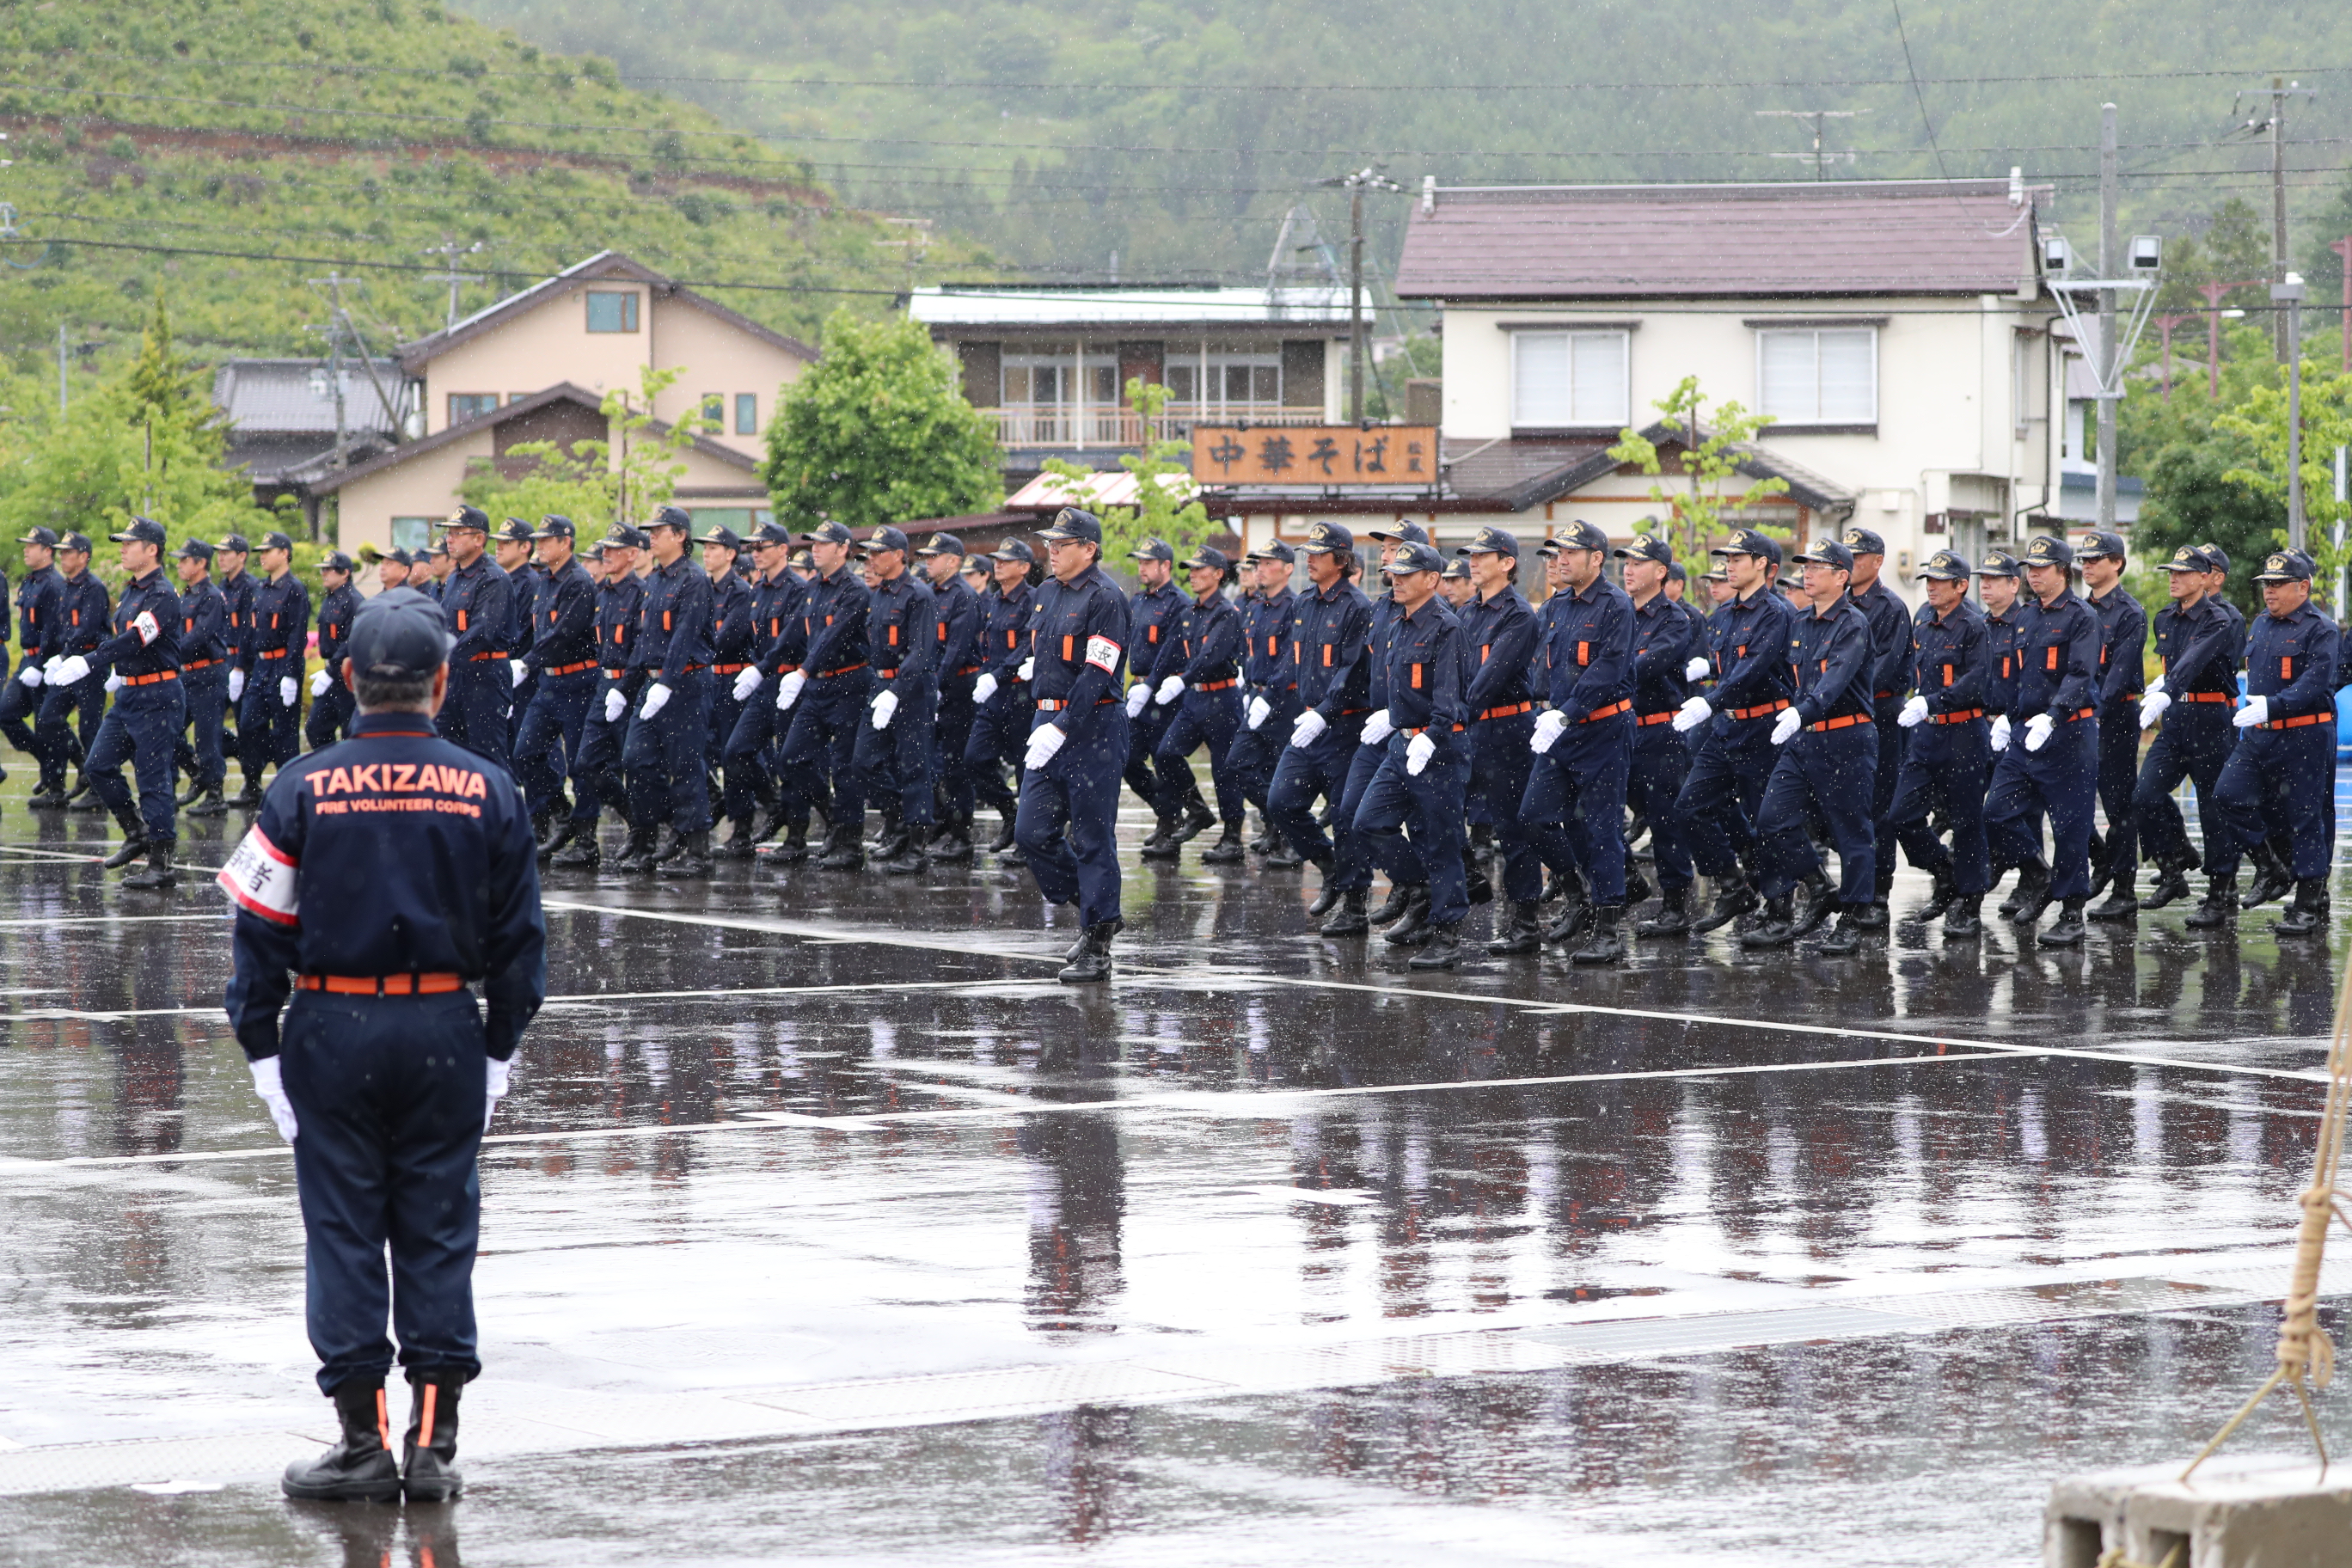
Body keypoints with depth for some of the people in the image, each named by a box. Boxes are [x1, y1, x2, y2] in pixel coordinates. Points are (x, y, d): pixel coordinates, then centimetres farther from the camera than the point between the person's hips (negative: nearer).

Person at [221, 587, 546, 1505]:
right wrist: (501, 1048, 13)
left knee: (344, 1231, 5)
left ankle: (363, 1443, 7)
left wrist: (260, 1047, 2)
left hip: (332, 1033, -1)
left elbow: (261, 929, -5)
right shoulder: (487, 791, -1)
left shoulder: (303, 789, -6)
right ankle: (433, 1445, 7)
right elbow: (519, 936, 4)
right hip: (446, 1034, 1)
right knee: (439, 1232, 7)